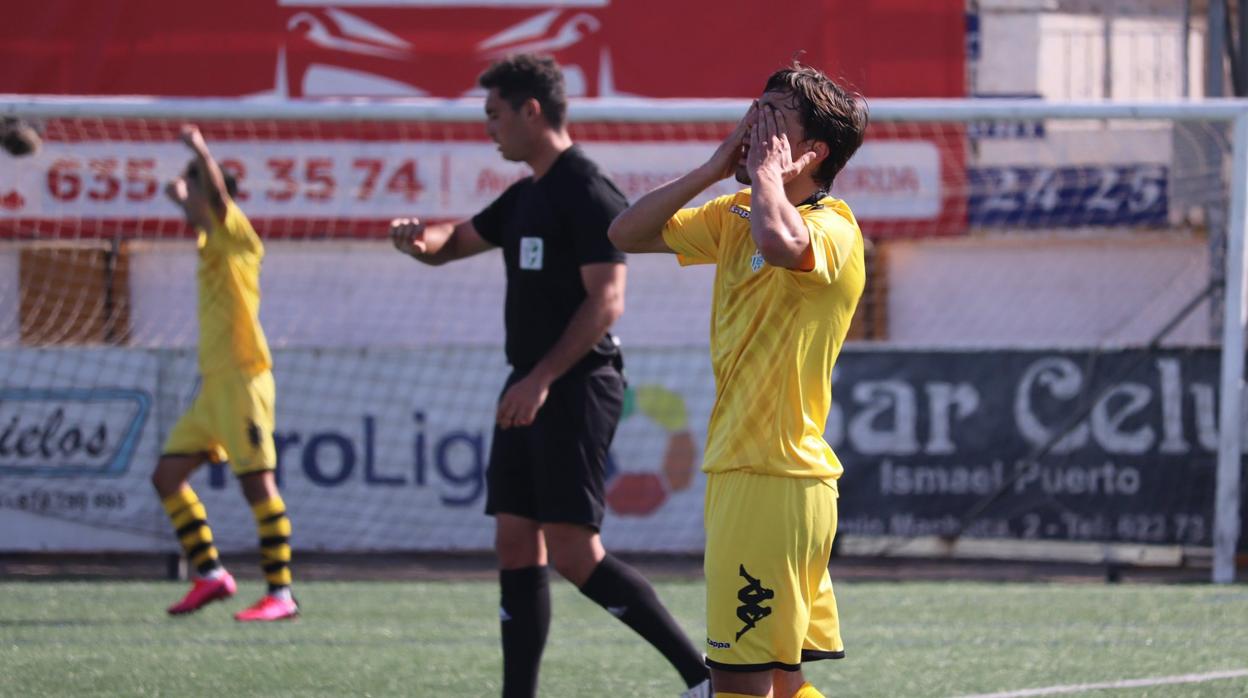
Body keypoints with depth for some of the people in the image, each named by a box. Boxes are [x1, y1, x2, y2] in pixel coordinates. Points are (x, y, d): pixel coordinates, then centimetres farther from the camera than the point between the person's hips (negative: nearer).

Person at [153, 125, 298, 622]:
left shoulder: (236, 236, -7)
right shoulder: (210, 244, 16)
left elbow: (218, 193, -28)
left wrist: (200, 151, -38)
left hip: (242, 380, -9)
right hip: (212, 385, 9)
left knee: (257, 483, -10)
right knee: (168, 476, 7)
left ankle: (281, 594, -11)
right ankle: (210, 575, 10)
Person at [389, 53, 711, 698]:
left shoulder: (588, 194, -13)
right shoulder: (526, 197, 16)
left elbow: (606, 300, -19)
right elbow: (453, 244, 25)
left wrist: (541, 380, -24)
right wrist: (419, 238, 1)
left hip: (577, 386, -10)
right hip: (530, 389, 10)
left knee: (573, 553, -14)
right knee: (516, 547, 5)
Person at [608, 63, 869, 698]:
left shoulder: (832, 230, -13)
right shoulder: (734, 217, 15)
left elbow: (781, 243, -36)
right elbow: (628, 235, 15)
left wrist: (766, 172, -16)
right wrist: (714, 170, 5)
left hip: (776, 482, -9)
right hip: (741, 473, 9)